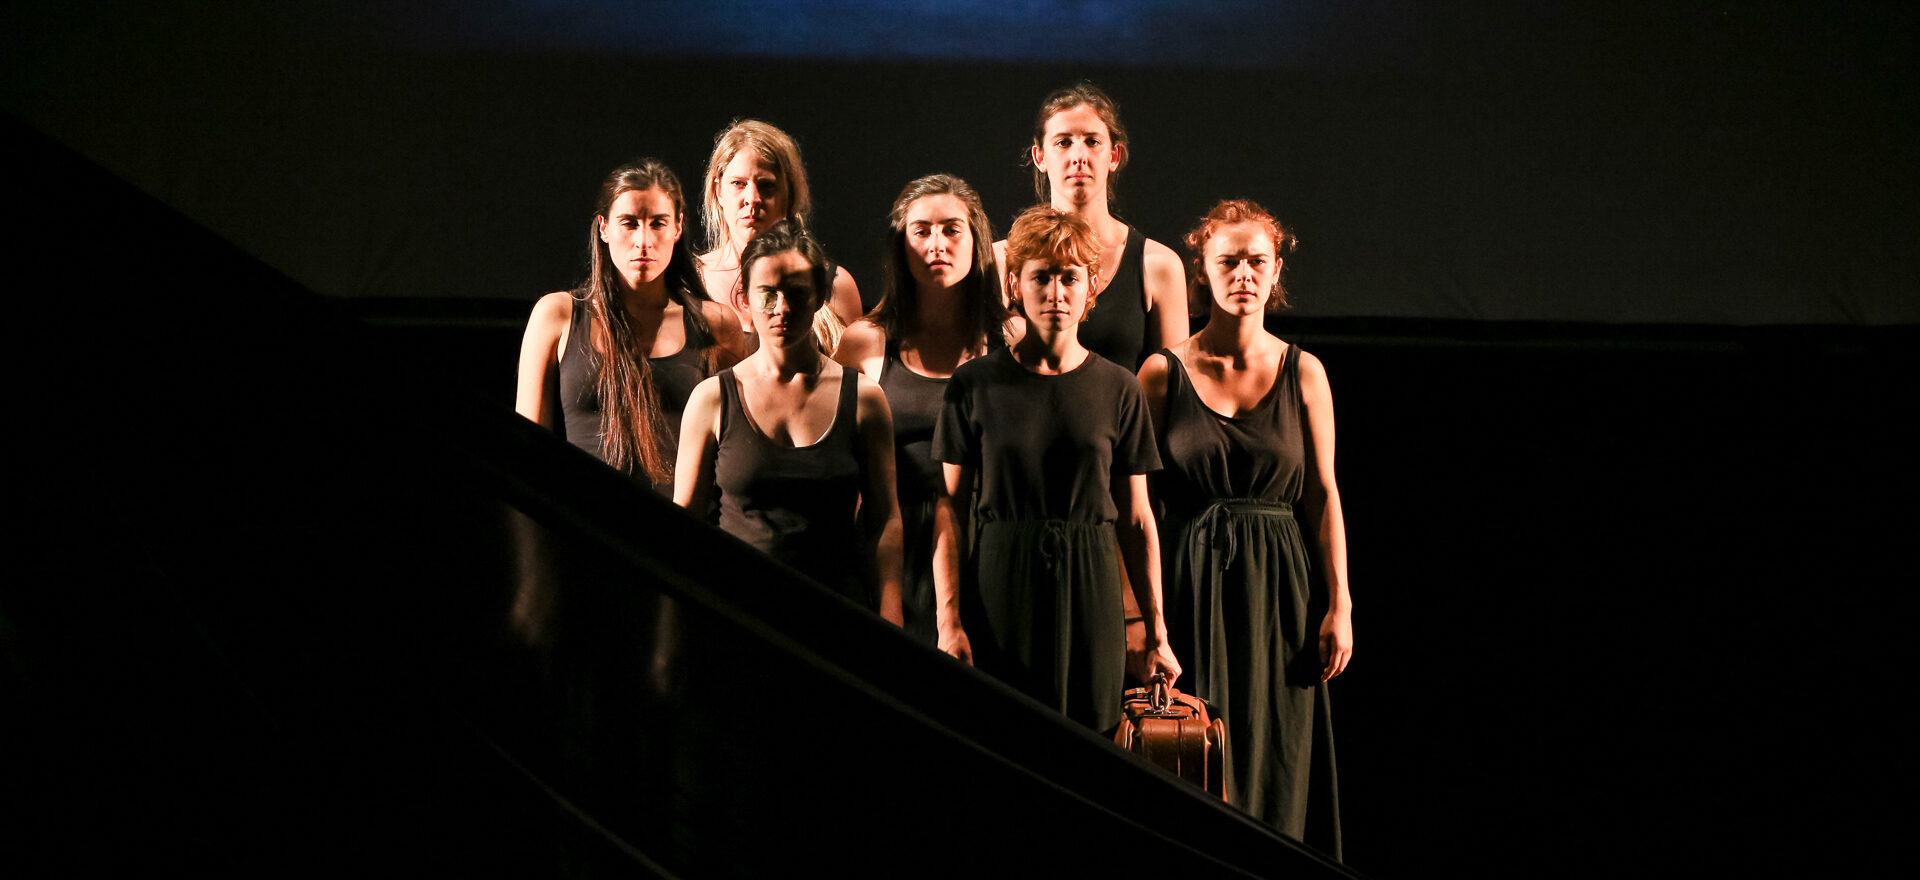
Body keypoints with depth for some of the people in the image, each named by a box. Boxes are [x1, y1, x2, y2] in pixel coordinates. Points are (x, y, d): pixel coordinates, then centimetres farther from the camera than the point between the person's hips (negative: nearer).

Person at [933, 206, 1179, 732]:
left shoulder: (1118, 389, 5)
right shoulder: (975, 384, 2)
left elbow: (1137, 520, 7)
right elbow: (951, 511, 1)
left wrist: (1156, 635, 6)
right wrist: (948, 622, -7)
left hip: (1091, 592, 1)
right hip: (999, 589, -1)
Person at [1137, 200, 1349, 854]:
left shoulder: (1303, 372, 5)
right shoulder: (1163, 373, 1)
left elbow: (1324, 494, 6)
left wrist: (1339, 603, 0)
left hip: (1277, 586, 1)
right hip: (1189, 584, -1)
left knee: (1274, 764, 4)